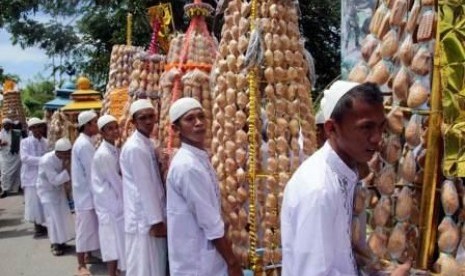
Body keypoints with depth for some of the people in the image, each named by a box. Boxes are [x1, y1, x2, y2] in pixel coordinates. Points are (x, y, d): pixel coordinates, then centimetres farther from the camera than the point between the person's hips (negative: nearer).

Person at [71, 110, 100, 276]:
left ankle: (88, 256, 32)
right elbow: (93, 172, -21)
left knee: (91, 227, 18)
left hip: (88, 191, 10)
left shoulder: (85, 142, 10)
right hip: (86, 192, -10)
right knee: (85, 228, -3)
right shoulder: (84, 144, -20)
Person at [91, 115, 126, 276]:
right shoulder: (104, 154, -20)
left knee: (117, 241, 16)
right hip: (110, 204, -8)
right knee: (114, 242, -1)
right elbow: (115, 181, -17)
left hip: (116, 201, 8)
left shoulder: (115, 150, 7)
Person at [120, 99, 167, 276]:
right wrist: (156, 221, -18)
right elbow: (144, 188, -20)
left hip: (153, 217, 9)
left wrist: (160, 218, 16)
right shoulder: (135, 148, -18)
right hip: (144, 221, -9)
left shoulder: (148, 144, 11)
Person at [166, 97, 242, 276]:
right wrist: (232, 262, -14)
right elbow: (210, 222, -21)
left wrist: (227, 258, 16)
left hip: (204, 256, 9)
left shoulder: (200, 159, 7)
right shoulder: (188, 166, -22)